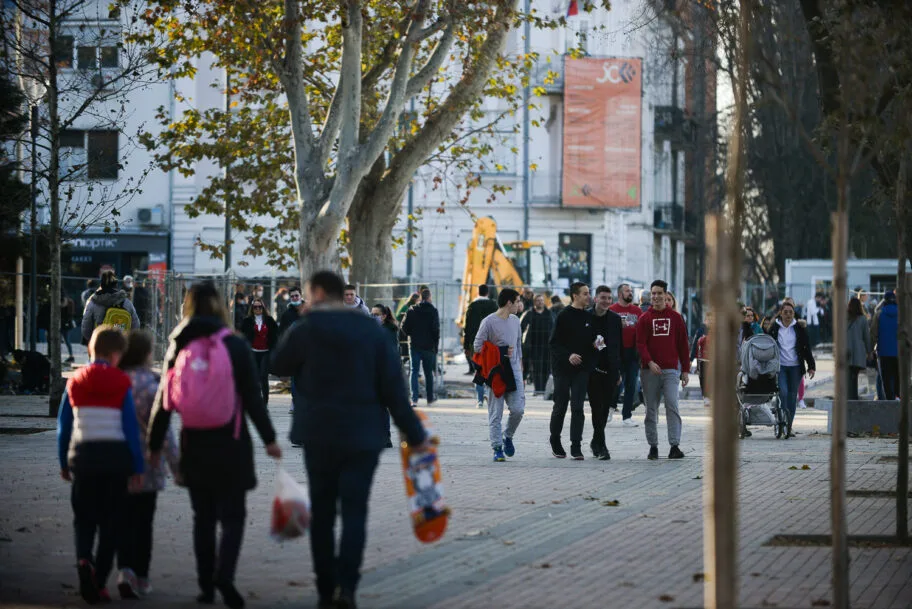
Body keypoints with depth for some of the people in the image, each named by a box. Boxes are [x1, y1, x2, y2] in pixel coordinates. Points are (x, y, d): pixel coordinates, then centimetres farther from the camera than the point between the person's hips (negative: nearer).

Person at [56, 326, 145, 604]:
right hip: (115, 455, -2)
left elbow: (64, 426, 7)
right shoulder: (122, 383, -5)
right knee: (111, 520, 6)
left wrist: (64, 463, 16)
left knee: (83, 517, 13)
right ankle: (99, 582, 2)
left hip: (82, 456, 2)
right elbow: (131, 427, -5)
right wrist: (138, 466, 1)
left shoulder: (75, 382, 3)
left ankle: (84, 560, -16)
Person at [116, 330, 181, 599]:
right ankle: (140, 578, 15)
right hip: (147, 465, -3)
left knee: (124, 519, 8)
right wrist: (176, 467, -7)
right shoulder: (151, 385, -11)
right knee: (143, 521, 10)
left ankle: (125, 569, -13)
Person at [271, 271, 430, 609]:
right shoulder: (373, 331, 0)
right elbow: (393, 389, -3)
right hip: (364, 437, 0)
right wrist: (414, 434, 1)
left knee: (323, 511, 10)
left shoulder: (307, 330, -6)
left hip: (320, 435, 0)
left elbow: (280, 365, 10)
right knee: (354, 511, -1)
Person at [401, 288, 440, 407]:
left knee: (414, 371, 1)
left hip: (414, 345, 1)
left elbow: (404, 326, -2)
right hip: (428, 347, -1)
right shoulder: (433, 311, -5)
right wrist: (436, 346, 0)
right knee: (428, 372, 11)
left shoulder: (412, 310, 0)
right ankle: (430, 398, 20)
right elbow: (436, 330, -7)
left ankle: (414, 398, -11)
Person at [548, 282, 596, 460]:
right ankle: (555, 442, 24)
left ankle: (576, 447, -5)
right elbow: (554, 343, -10)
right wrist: (568, 355, -23)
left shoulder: (589, 317, 9)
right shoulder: (564, 316, -7)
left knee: (578, 408, -3)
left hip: (582, 368, 3)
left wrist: (595, 343, -1)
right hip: (563, 368, -3)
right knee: (560, 406, 6)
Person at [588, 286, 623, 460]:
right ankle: (601, 446, -2)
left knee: (605, 407, 6)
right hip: (593, 369, -3)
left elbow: (620, 346, 11)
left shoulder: (615, 318, 8)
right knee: (597, 407, -5)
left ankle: (596, 442, 23)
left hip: (610, 369, 3)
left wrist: (619, 371, 9)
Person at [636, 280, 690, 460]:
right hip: (650, 371, 1)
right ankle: (653, 447, 10)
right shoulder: (644, 319, 7)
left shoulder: (676, 318, 9)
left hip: (671, 370, -1)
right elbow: (640, 344, -1)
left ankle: (674, 446, -15)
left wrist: (685, 370, 5)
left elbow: (683, 345, 10)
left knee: (672, 406, -12)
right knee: (651, 410, 4)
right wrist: (649, 362, -18)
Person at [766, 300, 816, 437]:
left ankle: (789, 426, 10)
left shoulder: (799, 329, 5)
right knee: (783, 393, -16)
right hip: (780, 367, -1)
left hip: (795, 367, 1)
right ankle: (784, 423, -9)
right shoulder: (774, 329, 3)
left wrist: (811, 366, 1)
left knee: (792, 396, 3)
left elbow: (807, 349, 8)